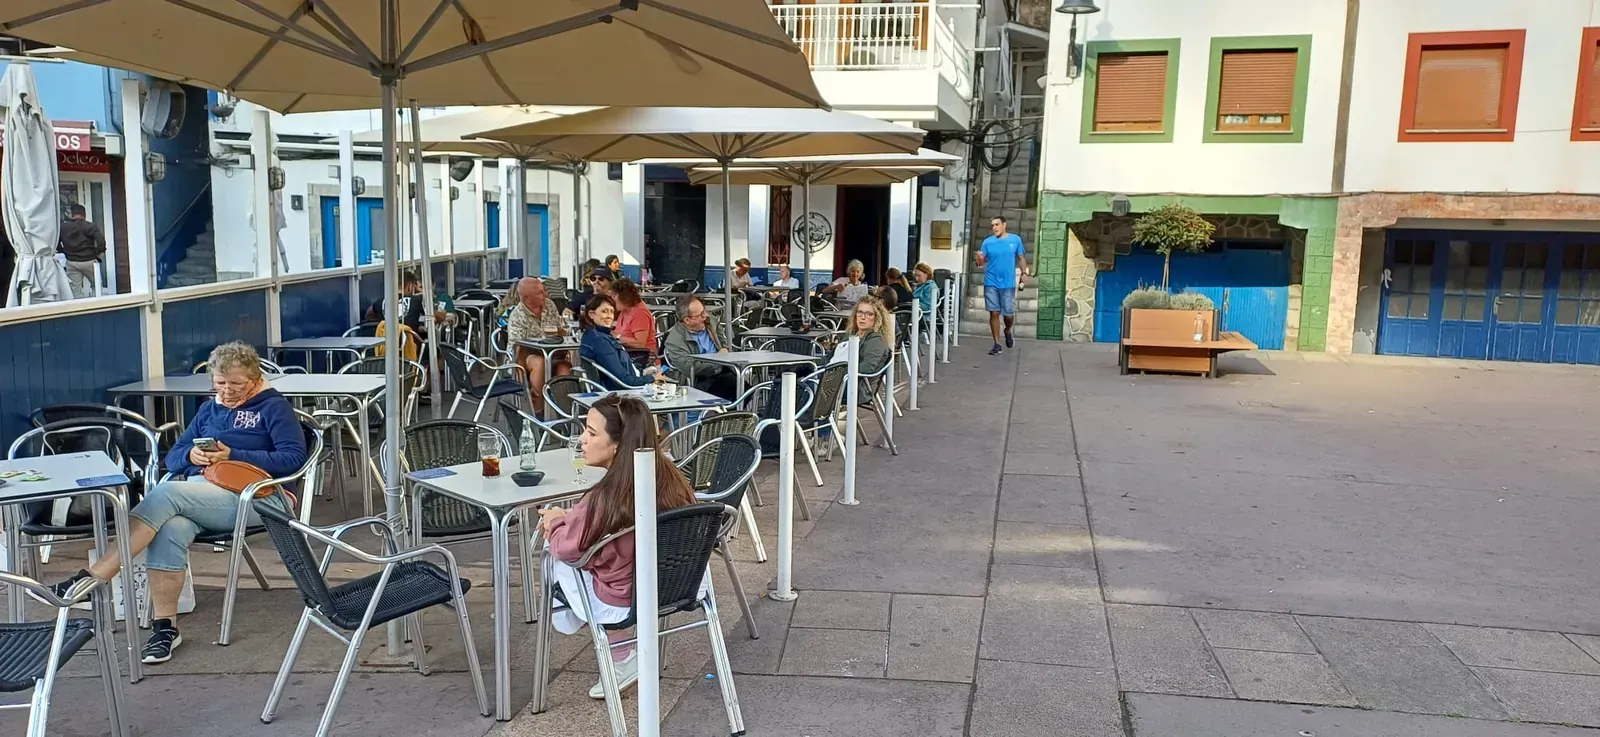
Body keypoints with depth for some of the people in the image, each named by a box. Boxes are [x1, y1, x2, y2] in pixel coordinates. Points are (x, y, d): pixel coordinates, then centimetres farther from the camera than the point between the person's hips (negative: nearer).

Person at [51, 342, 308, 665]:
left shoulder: (274, 406, 8)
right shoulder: (209, 409, 27)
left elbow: (294, 457, -6)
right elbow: (173, 456, 25)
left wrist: (233, 456, -12)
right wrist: (190, 455, 0)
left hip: (252, 497, -5)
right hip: (198, 491, 5)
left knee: (165, 493, -30)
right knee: (171, 528, -31)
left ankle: (91, 579, -29)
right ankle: (164, 627, -28)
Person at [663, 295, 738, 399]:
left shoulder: (708, 323, 12)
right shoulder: (675, 338, -11)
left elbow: (724, 342, 30)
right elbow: (690, 368, -19)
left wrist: (724, 350, 8)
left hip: (724, 373, 7)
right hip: (699, 382, -6)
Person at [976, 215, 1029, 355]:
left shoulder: (1015, 239, 1)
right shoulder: (987, 242, 1)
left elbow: (1021, 258, 7)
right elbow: (981, 262, -1)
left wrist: (1024, 273, -3)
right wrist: (980, 259, -23)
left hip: (1008, 284, 0)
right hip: (991, 283, 0)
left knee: (1008, 314, 5)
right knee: (994, 313, 1)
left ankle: (1008, 332, 38)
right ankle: (997, 344, 9)